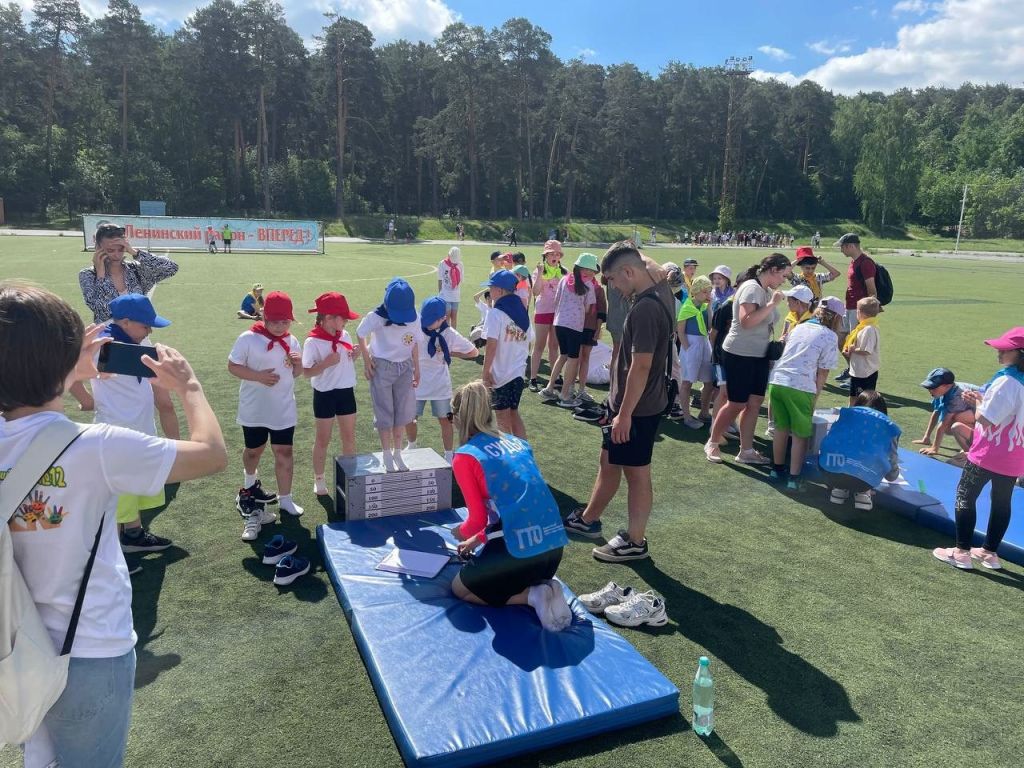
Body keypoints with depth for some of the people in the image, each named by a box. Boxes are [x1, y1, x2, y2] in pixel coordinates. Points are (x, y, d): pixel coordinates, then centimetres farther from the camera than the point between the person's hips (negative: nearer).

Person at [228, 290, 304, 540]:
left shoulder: (291, 341, 1)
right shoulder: (248, 339, -13)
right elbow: (232, 366, -11)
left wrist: (299, 364, -14)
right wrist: (258, 376, -24)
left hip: (283, 409, 2)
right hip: (254, 409, -2)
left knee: (284, 452, 2)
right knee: (253, 450, 19)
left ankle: (285, 499, 12)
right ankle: (250, 484, 47)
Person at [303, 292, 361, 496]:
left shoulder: (344, 335, 1)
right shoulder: (312, 342, -17)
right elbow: (306, 372, -17)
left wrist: (354, 355, -7)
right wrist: (326, 363, -28)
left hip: (346, 391, 5)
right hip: (325, 394, -5)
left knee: (349, 437, 13)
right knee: (323, 440, 9)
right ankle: (319, 479, 25)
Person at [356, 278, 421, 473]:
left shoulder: (413, 318, -9)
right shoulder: (376, 317, -18)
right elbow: (361, 334, -2)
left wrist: (416, 368, 7)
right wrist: (366, 360, -3)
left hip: (405, 367, 3)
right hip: (382, 367, -3)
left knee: (403, 412, 8)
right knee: (384, 413, 3)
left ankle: (397, 453, 23)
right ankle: (387, 456, 16)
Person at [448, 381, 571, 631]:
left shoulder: (464, 457, -5)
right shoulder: (518, 443, 15)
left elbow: (478, 519, -4)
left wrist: (462, 533, 20)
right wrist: (479, 539, 31)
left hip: (517, 549, -7)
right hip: (554, 545, 7)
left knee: (460, 589, 20)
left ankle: (532, 596, -1)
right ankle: (542, 589, 5)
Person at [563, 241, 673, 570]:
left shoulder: (644, 308, -25)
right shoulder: (658, 291, 3)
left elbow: (641, 366, -26)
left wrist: (624, 414, -22)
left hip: (636, 407, -10)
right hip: (624, 401, 10)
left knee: (636, 472, 5)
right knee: (609, 462, 21)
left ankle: (635, 542, 21)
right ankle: (588, 519, 38)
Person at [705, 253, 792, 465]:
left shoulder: (766, 290, 10)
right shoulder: (752, 288, -17)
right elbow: (746, 321, -29)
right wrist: (772, 304, -24)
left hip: (758, 355, 9)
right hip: (740, 354, -9)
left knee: (755, 403, 8)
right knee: (736, 404, 1)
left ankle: (746, 451, 16)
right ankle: (712, 444, 18)